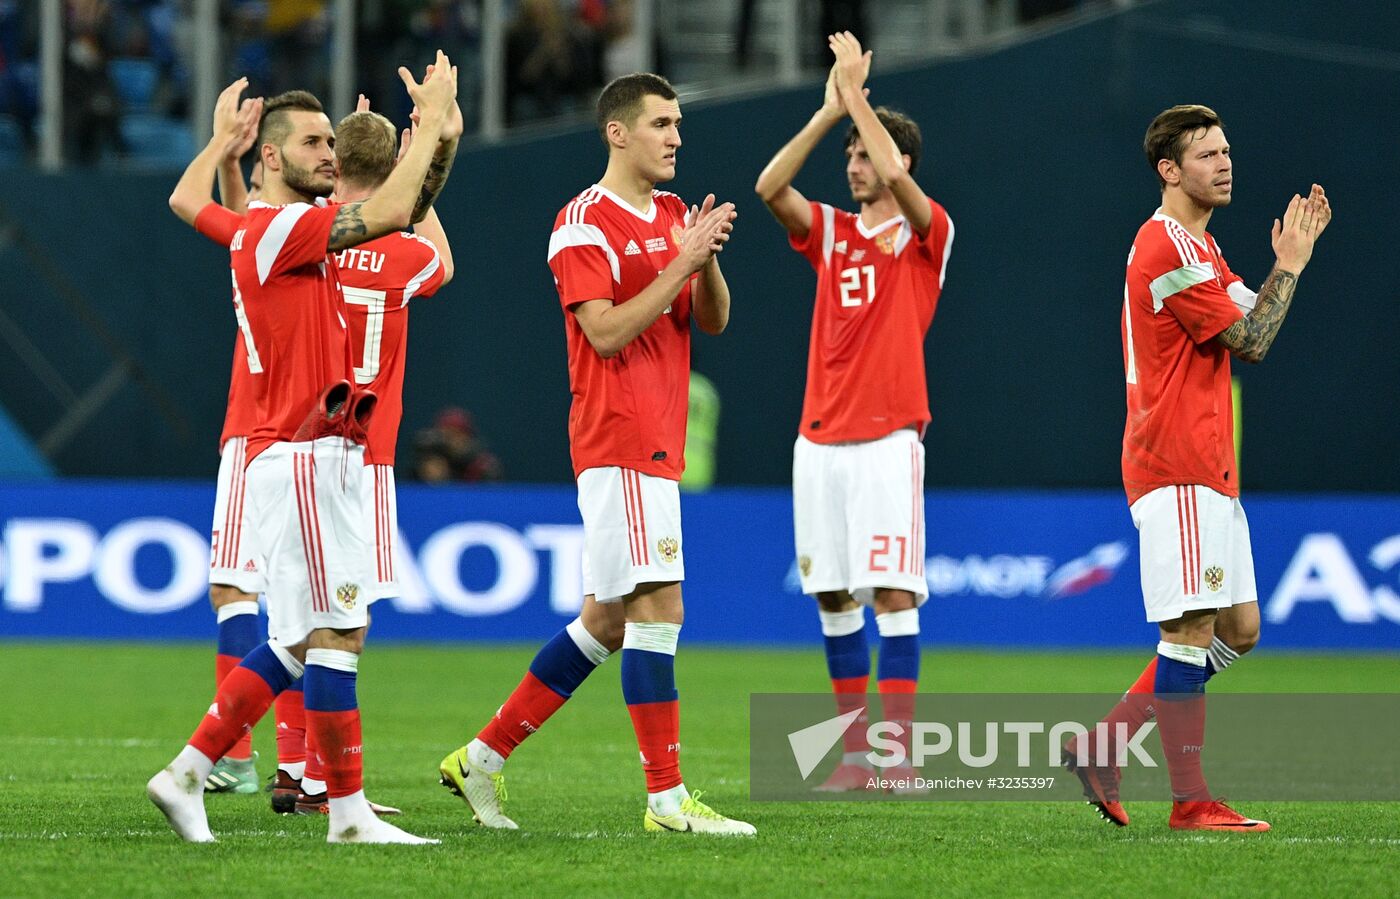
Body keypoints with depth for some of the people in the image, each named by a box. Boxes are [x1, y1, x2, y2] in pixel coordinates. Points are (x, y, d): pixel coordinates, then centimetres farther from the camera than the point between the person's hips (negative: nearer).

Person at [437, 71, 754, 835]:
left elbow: (712, 321, 12)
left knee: (607, 621, 11)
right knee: (658, 607, -13)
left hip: (657, 443, 9)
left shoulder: (676, 216, 16)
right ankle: (666, 798, -13)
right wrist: (681, 263, -18)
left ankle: (483, 758, 18)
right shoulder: (584, 223, -9)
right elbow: (606, 331, -16)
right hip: (619, 443, -9)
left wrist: (707, 258, -6)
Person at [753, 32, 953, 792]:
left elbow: (896, 175, -19)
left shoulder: (926, 232, 0)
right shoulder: (832, 231, 14)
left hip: (887, 437, -5)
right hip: (820, 438, 5)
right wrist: (829, 111, -6)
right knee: (833, 598, 4)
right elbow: (770, 187, -2)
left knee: (893, 594, -10)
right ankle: (855, 751, 9)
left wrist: (856, 94, -11)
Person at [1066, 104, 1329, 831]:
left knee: (1239, 630, 10)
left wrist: (1288, 260, 9)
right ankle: (1189, 801, -8)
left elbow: (1250, 325, 19)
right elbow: (1251, 341, -14)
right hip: (1178, 470, -10)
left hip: (1208, 471, 10)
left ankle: (1103, 745, 12)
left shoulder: (1197, 247, 20)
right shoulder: (1168, 249, -14)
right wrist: (1290, 266, -5)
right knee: (1193, 631, -9)